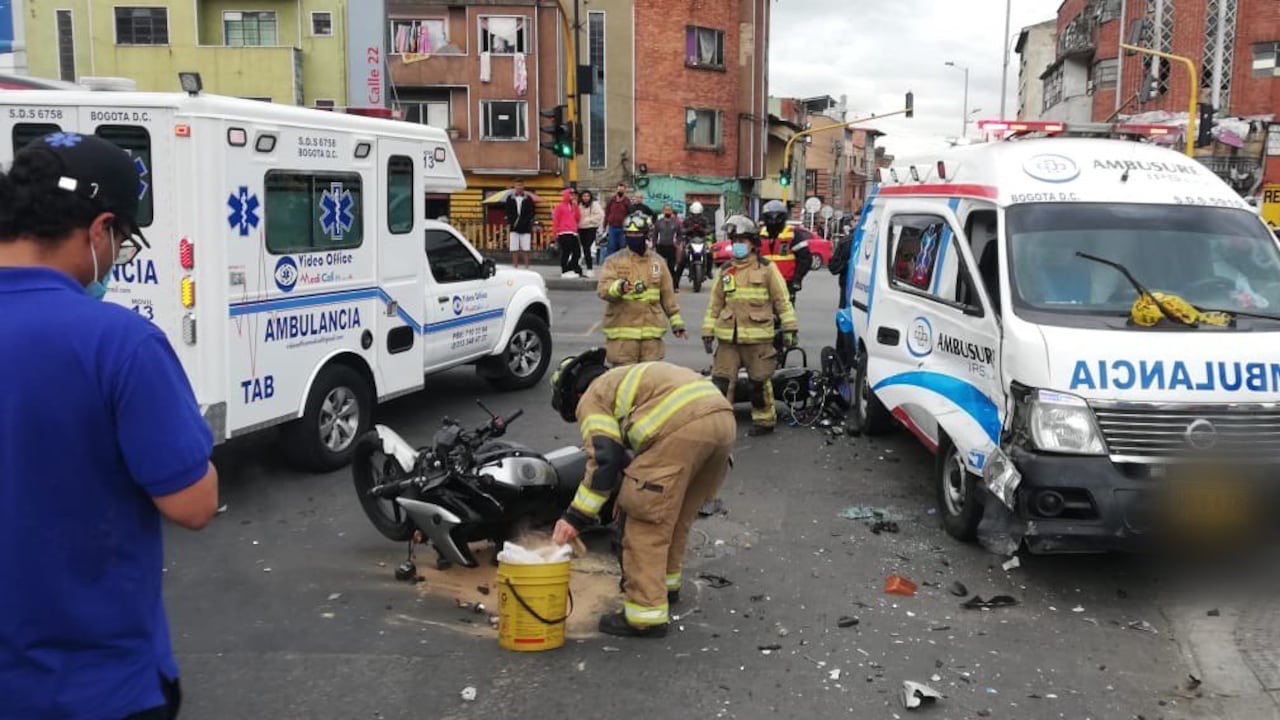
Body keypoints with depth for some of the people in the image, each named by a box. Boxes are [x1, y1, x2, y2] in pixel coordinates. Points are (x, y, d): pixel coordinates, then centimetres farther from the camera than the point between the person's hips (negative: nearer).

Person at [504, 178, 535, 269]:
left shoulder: (528, 199, 6)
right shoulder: (510, 198, 8)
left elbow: (531, 213, 2)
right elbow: (508, 213, 6)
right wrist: (509, 223, -9)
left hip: (525, 228, -1)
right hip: (514, 228, 1)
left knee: (526, 249, -1)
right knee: (514, 250, 0)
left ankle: (526, 268, 6)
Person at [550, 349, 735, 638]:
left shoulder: (591, 399, 12)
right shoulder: (627, 378, 37)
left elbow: (604, 459, -3)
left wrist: (575, 517, 1)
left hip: (681, 426, -9)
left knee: (645, 520, 2)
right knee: (678, 512, 26)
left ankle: (646, 613, 3)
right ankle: (667, 581, 42)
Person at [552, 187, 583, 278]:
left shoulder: (573, 206, 19)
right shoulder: (560, 206, 1)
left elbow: (578, 218, 10)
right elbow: (555, 220, -2)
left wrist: (576, 206, 4)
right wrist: (555, 233, -5)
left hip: (573, 233, 7)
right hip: (564, 233, -7)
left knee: (577, 252, 2)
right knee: (566, 253, -8)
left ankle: (570, 269, 11)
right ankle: (564, 271, -1)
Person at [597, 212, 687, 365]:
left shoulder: (658, 262, 12)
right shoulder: (614, 261, 2)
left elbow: (668, 295, 17)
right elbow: (602, 289, -11)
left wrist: (676, 321, 16)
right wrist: (619, 287, -33)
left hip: (651, 331, 3)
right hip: (622, 332, -3)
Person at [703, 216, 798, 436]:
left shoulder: (766, 268, 1)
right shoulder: (725, 271, 12)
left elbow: (782, 300, 1)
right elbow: (715, 304, 14)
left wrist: (789, 328, -3)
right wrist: (708, 331, 10)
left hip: (758, 337, -3)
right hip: (728, 337, 4)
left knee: (760, 381, 5)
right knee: (721, 380, 0)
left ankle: (764, 420, 19)